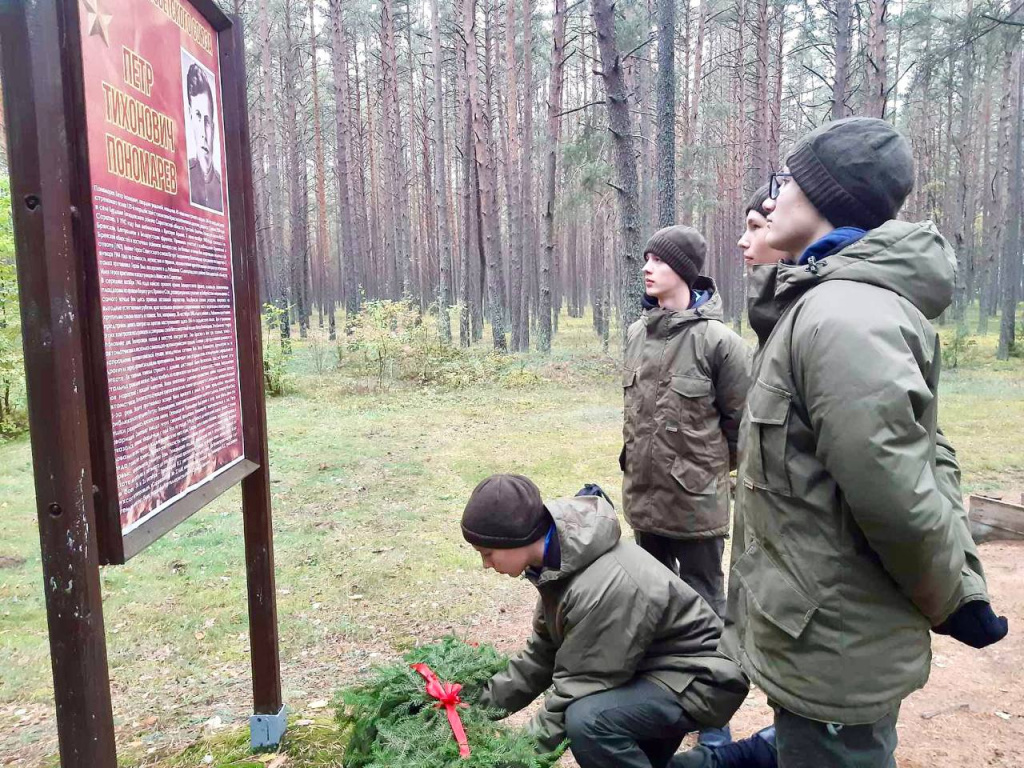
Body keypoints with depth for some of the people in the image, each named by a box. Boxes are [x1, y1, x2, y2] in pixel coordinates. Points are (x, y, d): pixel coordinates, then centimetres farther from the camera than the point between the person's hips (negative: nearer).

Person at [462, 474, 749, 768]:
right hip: (651, 666, 9)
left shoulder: (602, 587, -33)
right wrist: (487, 702, 2)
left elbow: (579, 686, -25)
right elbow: (543, 651, 5)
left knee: (587, 720, -30)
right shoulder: (560, 559, -4)